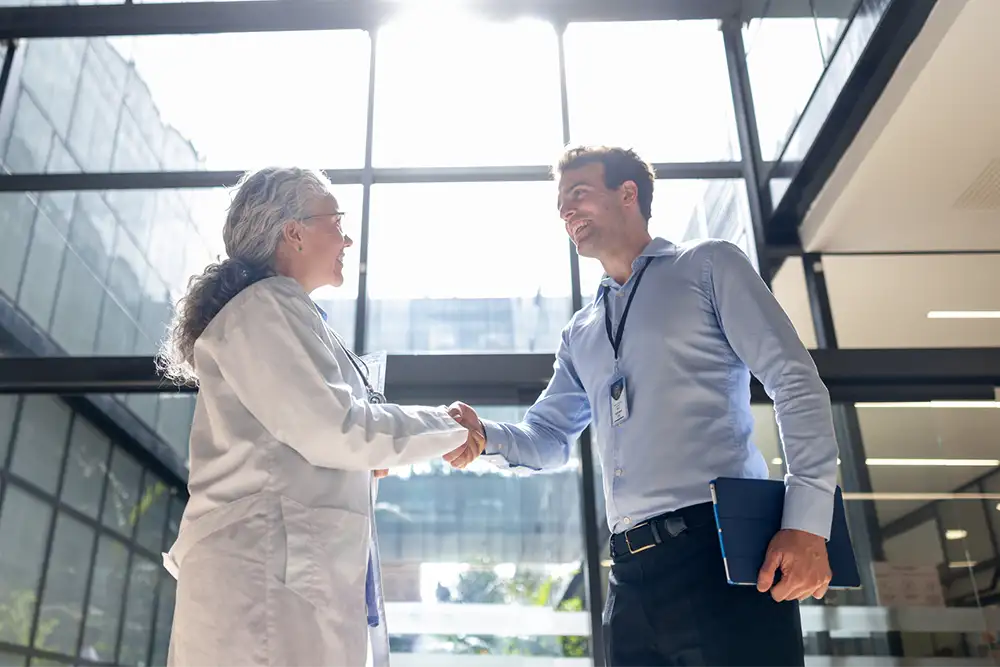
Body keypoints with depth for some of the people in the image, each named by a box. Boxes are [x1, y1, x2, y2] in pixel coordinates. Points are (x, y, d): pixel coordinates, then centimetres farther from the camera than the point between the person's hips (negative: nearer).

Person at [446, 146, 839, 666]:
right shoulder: (580, 333, 23)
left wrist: (807, 522, -14)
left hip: (722, 546, -6)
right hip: (631, 575, 6)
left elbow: (797, 384, -3)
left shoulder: (708, 266, 5)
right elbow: (548, 439, 22)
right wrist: (484, 436, -2)